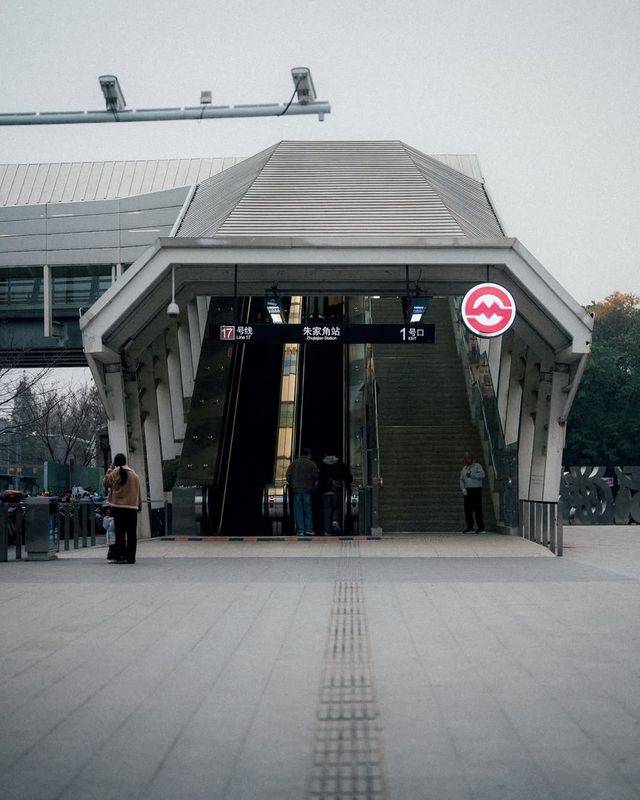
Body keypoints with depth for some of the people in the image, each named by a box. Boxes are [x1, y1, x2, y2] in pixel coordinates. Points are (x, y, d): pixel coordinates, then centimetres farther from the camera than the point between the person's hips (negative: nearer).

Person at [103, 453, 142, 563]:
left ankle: (121, 557, -7)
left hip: (118, 507, -3)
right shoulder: (134, 475, 7)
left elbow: (105, 483, 10)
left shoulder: (114, 473, -5)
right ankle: (131, 557, 5)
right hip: (132, 507, 3)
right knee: (131, 533, 5)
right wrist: (139, 506, 19)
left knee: (120, 533, -2)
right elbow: (138, 492, 11)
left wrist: (109, 469, 14)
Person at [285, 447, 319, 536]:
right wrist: (312, 484, 11)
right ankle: (309, 529, 3)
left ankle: (300, 531, -1)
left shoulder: (294, 463, 3)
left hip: (296, 489, 1)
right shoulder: (312, 464, -1)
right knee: (308, 510, 7)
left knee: (298, 511, 2)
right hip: (308, 490, -1)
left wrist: (291, 484, 12)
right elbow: (315, 476, -6)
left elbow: (288, 475, 0)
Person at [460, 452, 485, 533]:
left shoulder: (477, 466, 5)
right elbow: (461, 480, 13)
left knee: (478, 509, -8)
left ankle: (481, 528, -6)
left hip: (476, 490, -5)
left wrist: (471, 475, -12)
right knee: (468, 510, 2)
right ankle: (470, 528, 9)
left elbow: (482, 475, -10)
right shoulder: (464, 468, 20)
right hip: (467, 491, 5)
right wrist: (463, 488, -3)